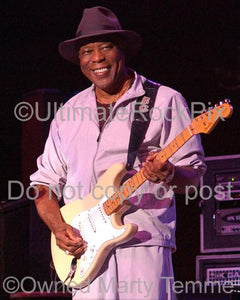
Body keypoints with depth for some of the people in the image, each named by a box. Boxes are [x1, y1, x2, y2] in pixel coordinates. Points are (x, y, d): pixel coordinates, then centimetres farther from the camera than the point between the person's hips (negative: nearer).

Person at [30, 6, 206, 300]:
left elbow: (193, 171, 2)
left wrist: (169, 174, -21)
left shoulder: (165, 101, 5)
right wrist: (58, 228, 1)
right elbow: (45, 181, 19)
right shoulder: (68, 113, 18)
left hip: (142, 245, -4)